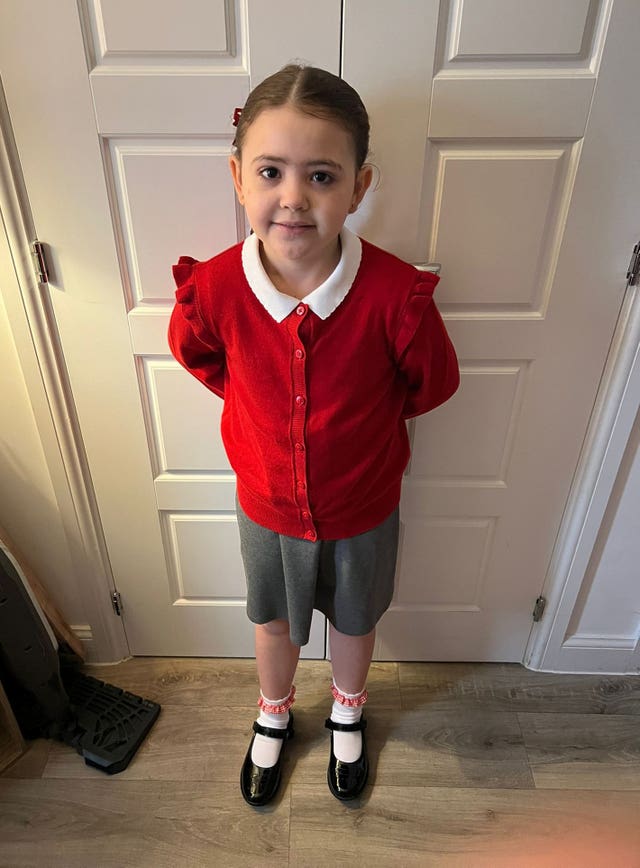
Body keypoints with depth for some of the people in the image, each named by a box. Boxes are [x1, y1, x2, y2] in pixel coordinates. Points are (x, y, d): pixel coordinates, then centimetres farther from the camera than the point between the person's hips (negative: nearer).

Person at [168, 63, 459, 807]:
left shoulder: (396, 294, -29)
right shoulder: (212, 288, -23)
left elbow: (432, 384, -9)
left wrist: (359, 417, 0)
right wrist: (269, 410, 0)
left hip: (363, 509, 0)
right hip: (266, 505, 1)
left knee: (353, 620, 26)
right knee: (274, 620, 26)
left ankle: (346, 714, 62)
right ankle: (273, 717, 61)